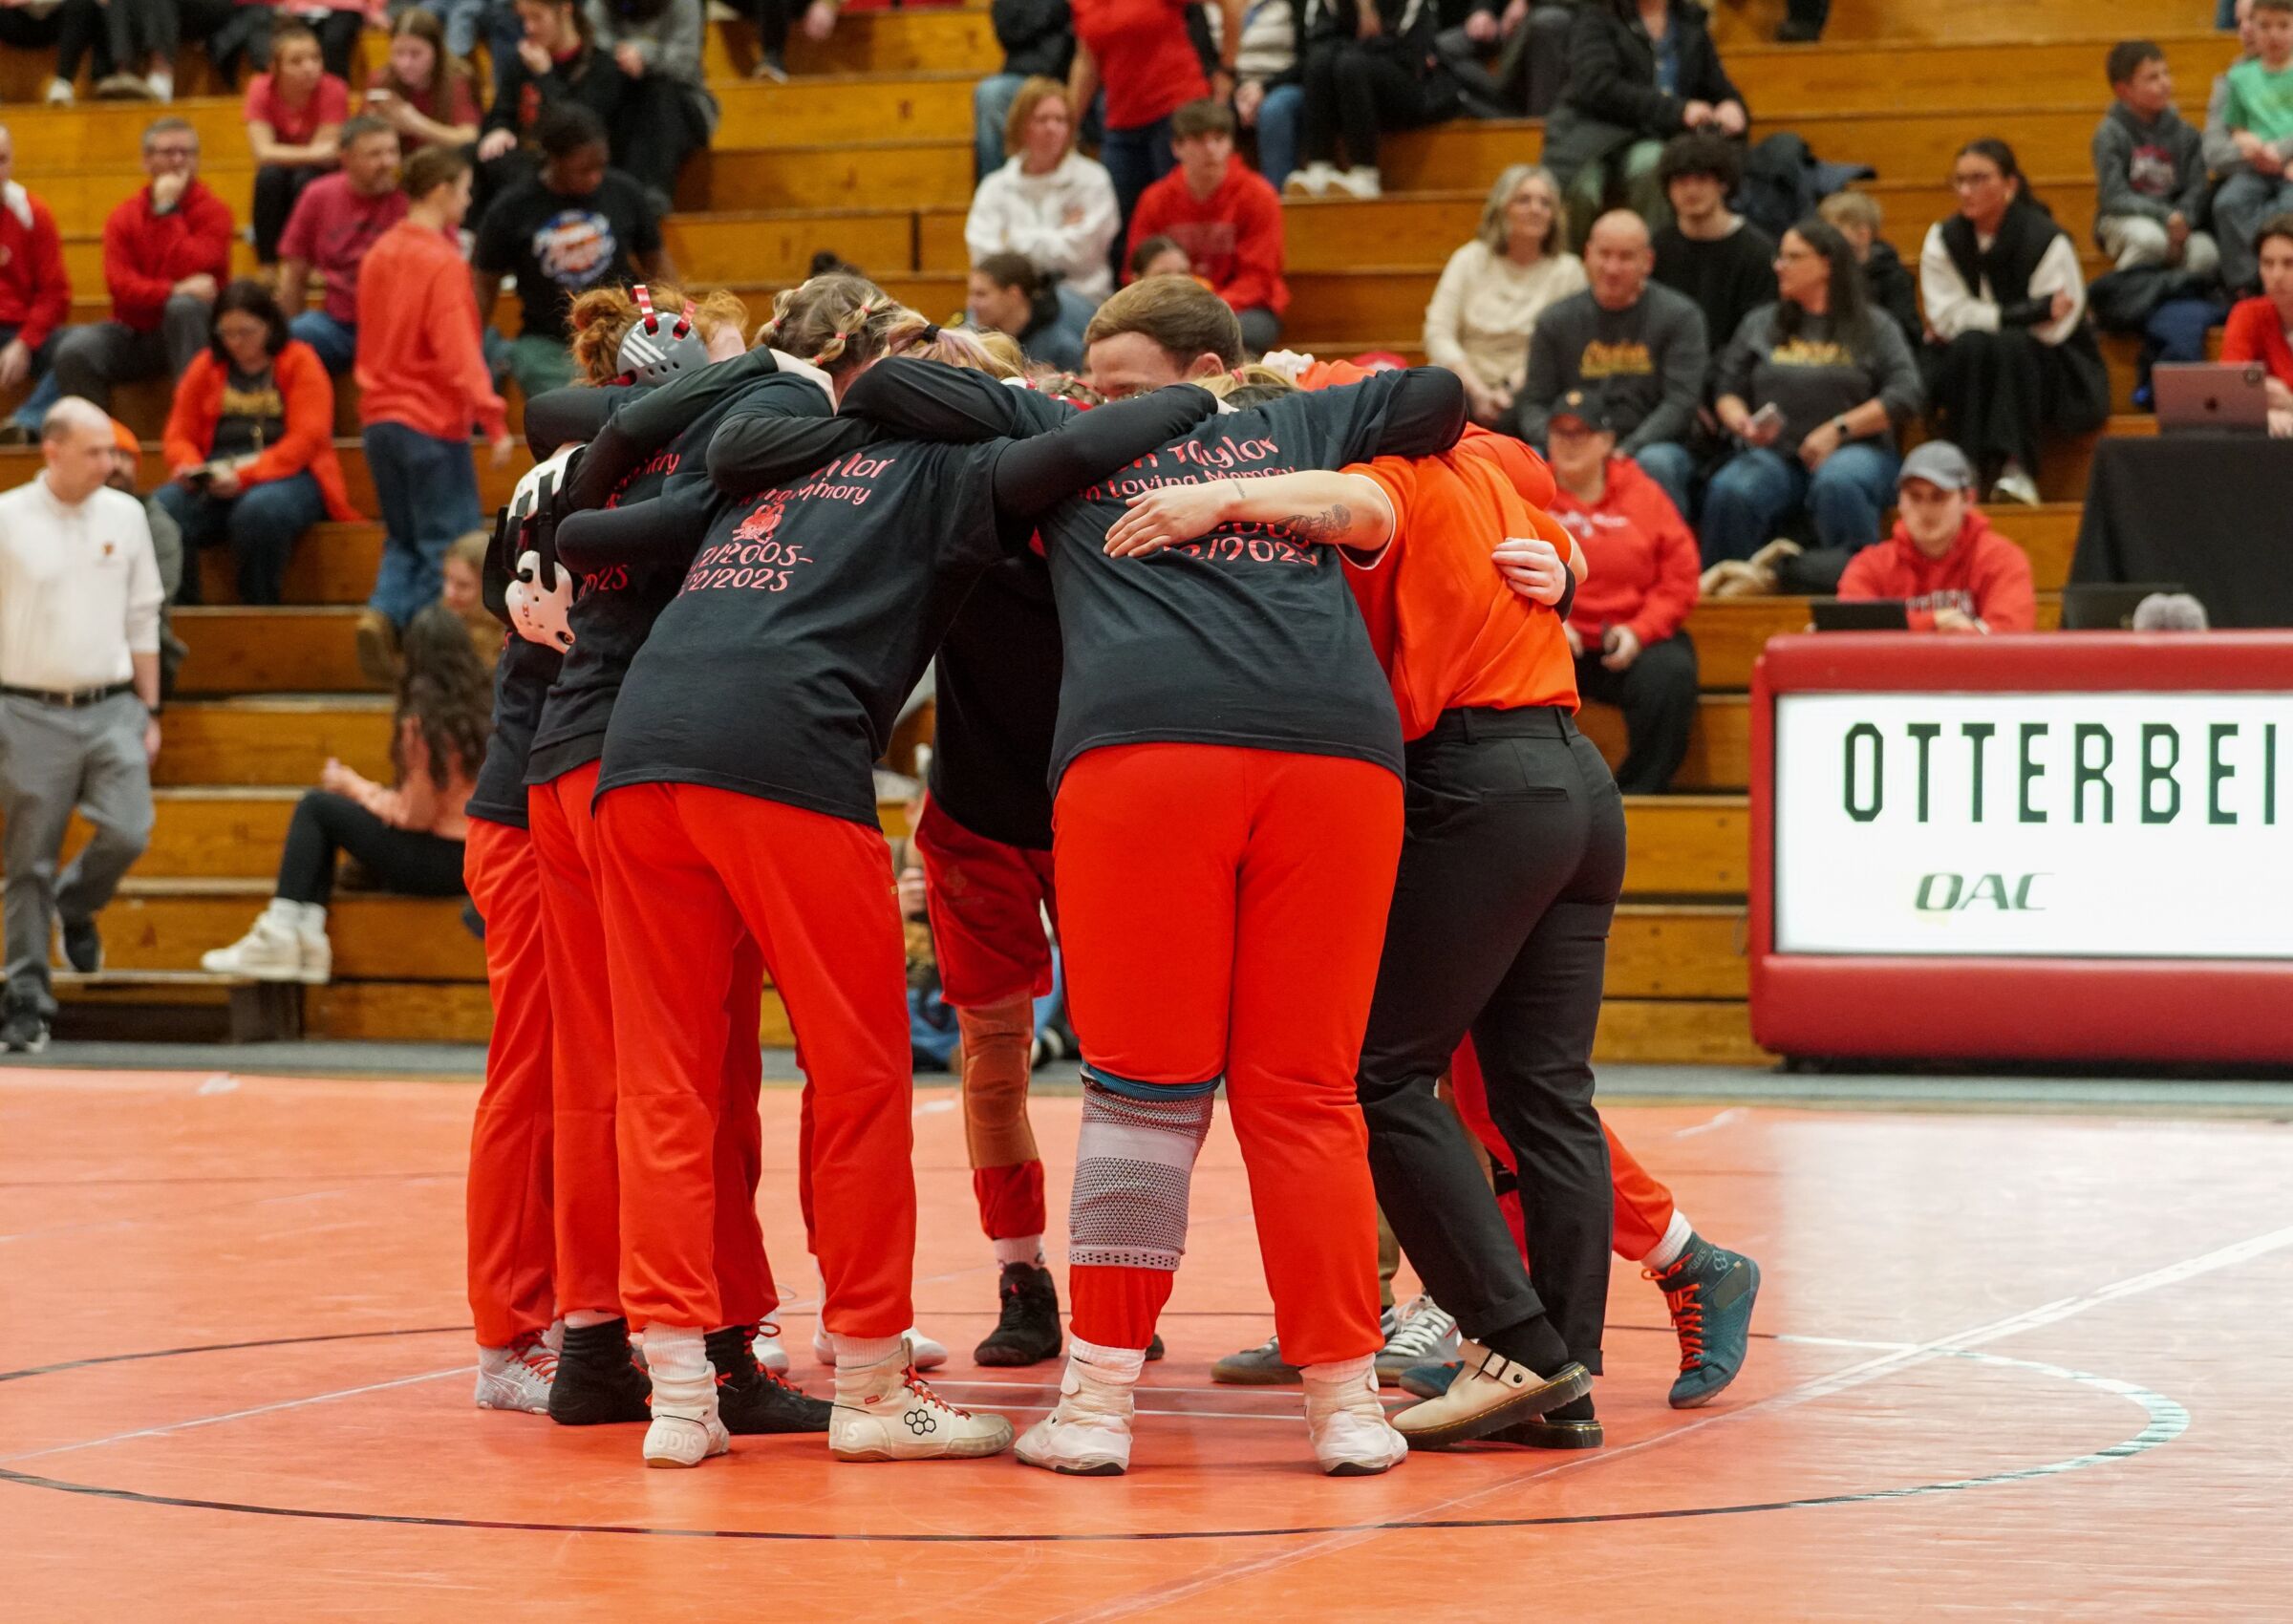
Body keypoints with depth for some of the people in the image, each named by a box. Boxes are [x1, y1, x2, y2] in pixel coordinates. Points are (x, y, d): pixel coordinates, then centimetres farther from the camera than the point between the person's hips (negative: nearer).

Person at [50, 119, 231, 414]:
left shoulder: (213, 212, -3)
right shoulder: (122, 218, 5)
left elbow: (190, 270, -19)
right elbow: (120, 284, -11)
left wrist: (167, 210, -16)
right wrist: (174, 290, -27)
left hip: (188, 334, -2)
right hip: (135, 332, 2)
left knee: (184, 307, -36)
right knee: (75, 349, -26)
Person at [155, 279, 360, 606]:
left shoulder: (299, 362, 4)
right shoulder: (205, 366, 17)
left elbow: (306, 438, -7)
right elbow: (179, 435, 16)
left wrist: (244, 477, -18)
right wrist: (188, 467, -9)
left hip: (288, 477, -4)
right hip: (217, 479, 4)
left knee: (259, 511, -40)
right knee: (161, 509, -28)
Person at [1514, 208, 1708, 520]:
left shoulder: (1680, 316, 3)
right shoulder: (1556, 321, 11)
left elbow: (1681, 403, -6)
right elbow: (1532, 404, 8)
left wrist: (1626, 451, -20)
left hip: (1653, 446, -2)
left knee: (1656, 463, -36)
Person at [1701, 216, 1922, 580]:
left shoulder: (1874, 327, 10)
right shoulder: (1760, 324, 20)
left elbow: (1905, 396, -1)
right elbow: (1727, 388, 15)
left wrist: (1837, 429, -9)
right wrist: (1740, 421, -9)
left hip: (1853, 451, -2)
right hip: (1772, 453, 2)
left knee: (1837, 485, -39)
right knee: (1729, 493, -31)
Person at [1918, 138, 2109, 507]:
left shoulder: (2047, 241, -13)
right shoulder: (1943, 239, -1)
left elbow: (2055, 328, -17)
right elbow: (1946, 316, -12)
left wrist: (1979, 319, -12)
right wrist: (2031, 313, -20)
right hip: (1967, 375, 3)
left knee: (2009, 345, -34)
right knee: (1970, 345, -31)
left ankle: (2016, 470, -36)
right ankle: (1964, 472, -31)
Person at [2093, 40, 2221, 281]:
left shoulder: (2184, 134, 4)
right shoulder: (2110, 133, -7)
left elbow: (2195, 189, -1)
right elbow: (2115, 197, -15)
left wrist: (2181, 219, -22)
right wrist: (2165, 216, -25)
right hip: (2122, 222, -3)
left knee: (2206, 254, -28)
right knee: (2150, 237, -37)